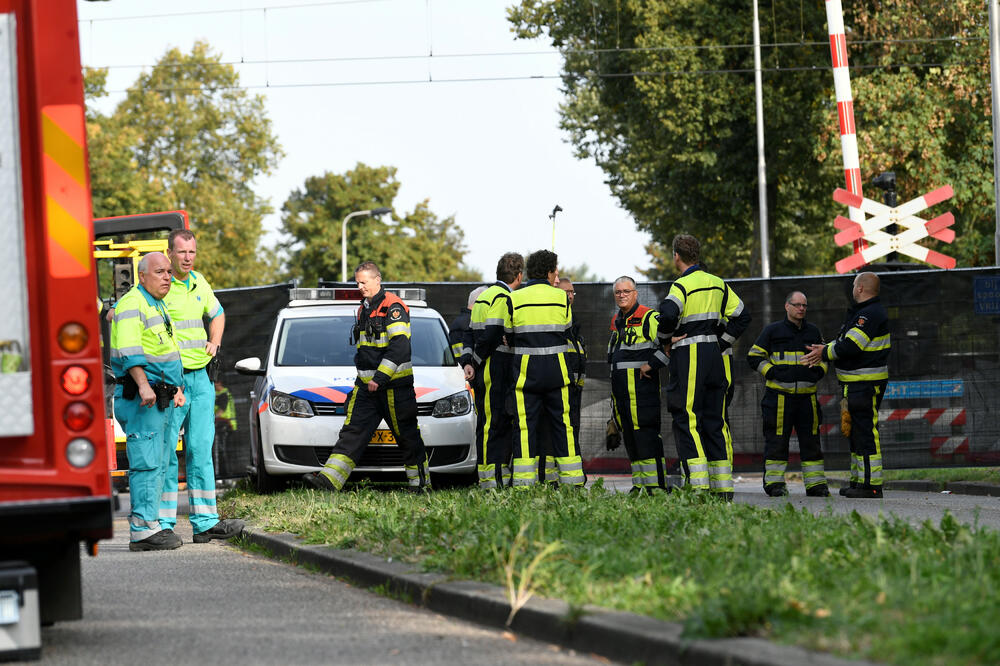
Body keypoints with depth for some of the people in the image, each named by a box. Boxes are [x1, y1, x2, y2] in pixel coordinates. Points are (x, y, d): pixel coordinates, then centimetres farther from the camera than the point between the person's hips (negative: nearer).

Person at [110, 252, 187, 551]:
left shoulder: (158, 306, 21)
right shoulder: (133, 304, -10)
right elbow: (129, 350, -22)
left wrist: (177, 388, 23)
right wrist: (143, 385, -30)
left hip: (160, 399, 10)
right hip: (140, 400, -10)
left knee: (157, 464, 11)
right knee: (146, 463, -12)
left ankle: (150, 524, 14)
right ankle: (143, 529, -13)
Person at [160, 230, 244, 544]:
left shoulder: (199, 282, 13)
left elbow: (217, 313, 31)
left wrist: (214, 343, 16)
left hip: (201, 377, 7)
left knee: (200, 450, 6)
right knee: (166, 452, -5)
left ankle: (205, 522, 8)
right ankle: (163, 523, -2)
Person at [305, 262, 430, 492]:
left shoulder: (392, 307, -11)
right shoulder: (363, 310, 17)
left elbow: (399, 346, -21)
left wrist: (380, 377, -23)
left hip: (394, 386, -8)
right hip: (367, 386, 8)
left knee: (407, 437, 2)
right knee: (352, 432, -3)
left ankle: (420, 482, 13)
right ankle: (329, 479, -13)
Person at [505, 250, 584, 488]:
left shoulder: (514, 299, -1)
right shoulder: (561, 297, 2)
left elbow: (507, 334, 5)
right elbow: (567, 332, 11)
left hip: (525, 369, -1)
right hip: (557, 369, 1)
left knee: (525, 425, 0)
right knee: (561, 423, 7)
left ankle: (524, 481, -5)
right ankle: (572, 479, 8)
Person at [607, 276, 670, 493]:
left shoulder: (648, 317, -7)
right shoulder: (616, 322, 20)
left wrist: (651, 365, -17)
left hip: (643, 391, -9)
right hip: (621, 392, 9)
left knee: (646, 436, -12)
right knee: (630, 438, 10)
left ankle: (656, 485, -12)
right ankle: (639, 485, 14)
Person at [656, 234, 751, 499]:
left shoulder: (682, 285, -10)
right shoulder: (717, 283, 13)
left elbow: (668, 314, -27)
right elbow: (741, 316, 17)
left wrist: (664, 339, -9)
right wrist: (722, 343, 16)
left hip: (688, 357, -7)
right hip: (713, 354, 7)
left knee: (686, 420, -5)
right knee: (713, 420, 11)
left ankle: (699, 485, -13)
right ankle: (723, 487, 9)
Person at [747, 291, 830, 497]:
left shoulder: (813, 331, 16)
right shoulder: (773, 331, 4)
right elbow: (754, 356, 5)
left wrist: (819, 372, 7)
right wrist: (771, 373, -7)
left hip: (807, 394, 4)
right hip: (779, 394, -4)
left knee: (811, 439, 4)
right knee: (777, 439, -4)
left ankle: (816, 483, 9)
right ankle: (774, 482, 0)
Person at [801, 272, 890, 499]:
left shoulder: (871, 314, -17)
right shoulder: (862, 312, 19)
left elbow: (851, 345, -23)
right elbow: (846, 340, 24)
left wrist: (824, 353, -10)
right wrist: (824, 349, 10)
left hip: (866, 384, -11)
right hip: (856, 384, 11)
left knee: (866, 432, -11)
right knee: (857, 431, 15)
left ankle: (872, 484, -11)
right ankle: (858, 480, 21)